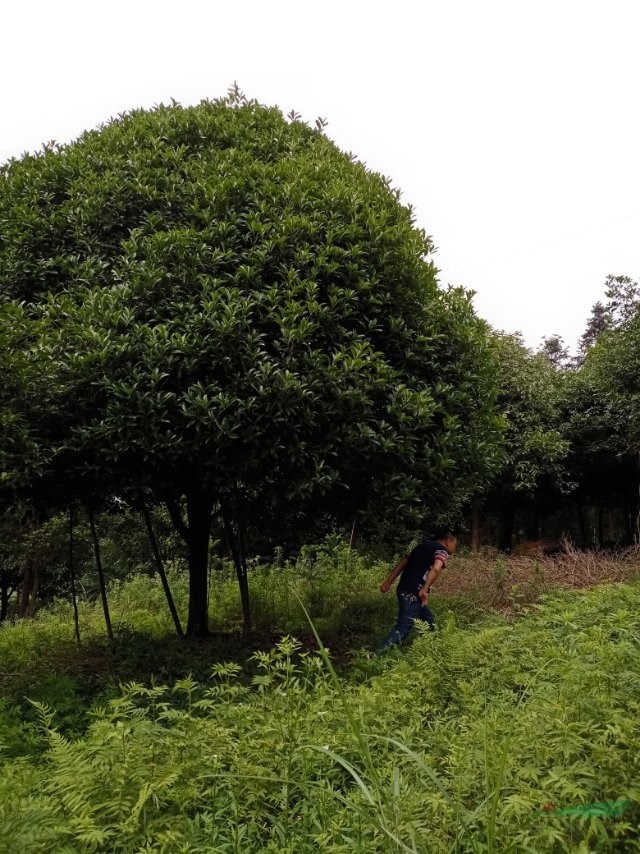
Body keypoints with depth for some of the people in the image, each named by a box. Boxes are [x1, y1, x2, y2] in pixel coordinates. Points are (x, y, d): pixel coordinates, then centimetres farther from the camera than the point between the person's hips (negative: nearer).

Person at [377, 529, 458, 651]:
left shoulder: (424, 545, 22)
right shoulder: (441, 550, -2)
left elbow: (403, 562, 18)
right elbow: (436, 569, -23)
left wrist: (389, 581, 17)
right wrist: (425, 590, -26)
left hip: (404, 589, 9)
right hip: (412, 593, -9)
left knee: (429, 621, 20)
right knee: (403, 627, -8)